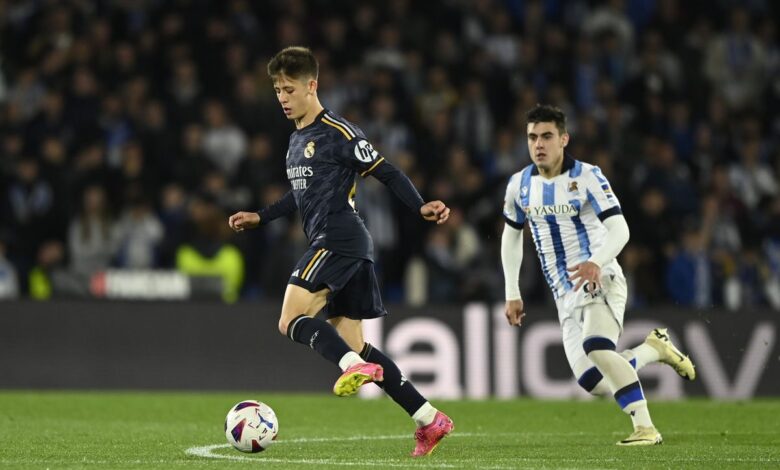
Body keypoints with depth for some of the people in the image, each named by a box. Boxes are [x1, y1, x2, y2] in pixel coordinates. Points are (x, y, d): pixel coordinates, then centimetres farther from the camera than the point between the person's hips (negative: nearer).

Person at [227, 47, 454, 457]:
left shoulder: (338, 132, -7)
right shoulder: (296, 140, 20)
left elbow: (386, 173, -9)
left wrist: (421, 208, -20)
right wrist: (260, 218, 33)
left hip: (339, 238, -9)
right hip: (332, 243, 9)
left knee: (292, 321, -18)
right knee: (351, 344, 6)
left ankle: (356, 366, -31)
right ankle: (429, 419, 5)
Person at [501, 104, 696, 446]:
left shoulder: (586, 177, -10)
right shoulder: (520, 185, 7)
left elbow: (619, 229, -18)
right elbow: (511, 236, 21)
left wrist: (595, 262, -37)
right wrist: (512, 294, 17)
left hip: (600, 281, -6)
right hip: (565, 295, 6)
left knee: (596, 348, -32)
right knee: (593, 383, -4)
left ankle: (645, 427, -28)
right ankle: (653, 348, 20)